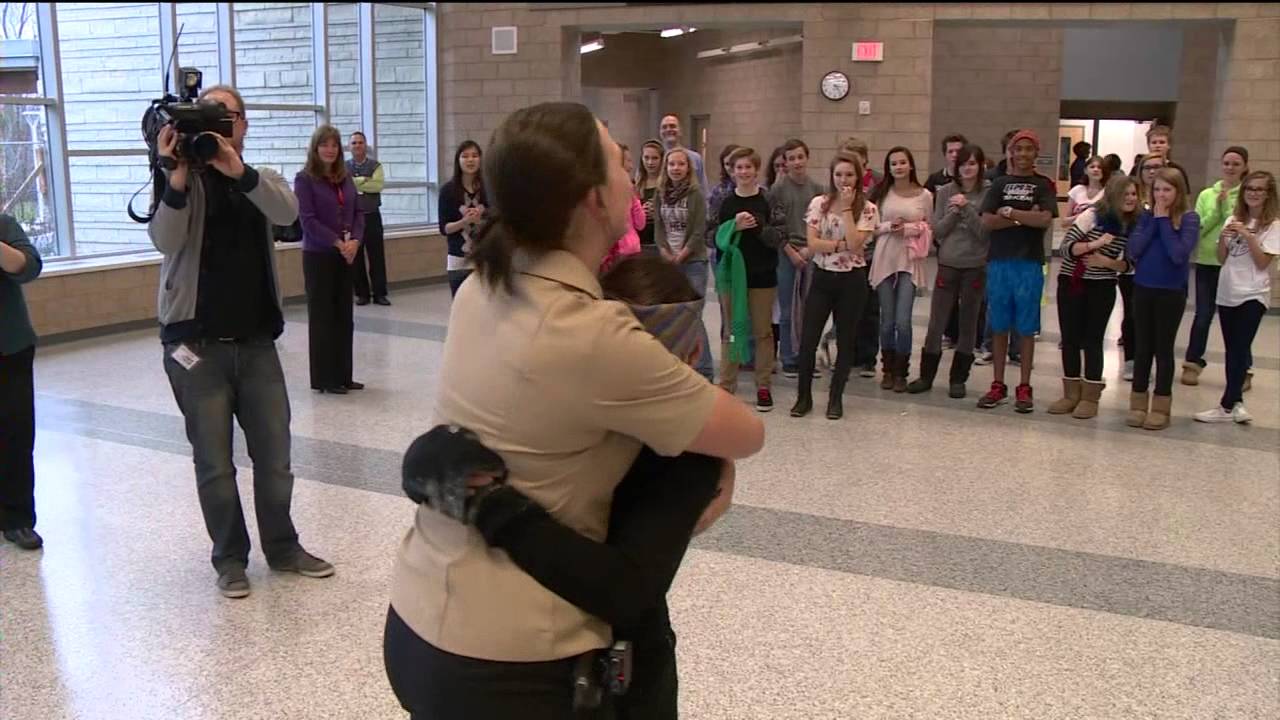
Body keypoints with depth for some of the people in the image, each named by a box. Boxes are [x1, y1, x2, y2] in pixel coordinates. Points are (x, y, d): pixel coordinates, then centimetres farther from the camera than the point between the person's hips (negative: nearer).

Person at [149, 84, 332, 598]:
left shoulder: (260, 180, 8)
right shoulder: (181, 181, 0)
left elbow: (288, 212, -16)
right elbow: (164, 240, -19)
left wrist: (237, 170, -31)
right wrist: (177, 175, -29)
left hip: (257, 343, 3)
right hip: (198, 345, -3)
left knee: (275, 456, 9)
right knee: (214, 463, 5)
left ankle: (282, 547, 26)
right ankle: (230, 559, 20)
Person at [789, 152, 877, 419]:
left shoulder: (867, 209, -4)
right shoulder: (818, 204, 0)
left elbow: (855, 245, -19)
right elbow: (812, 244, -8)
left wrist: (846, 208, -16)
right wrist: (842, 244, -16)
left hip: (852, 280, -1)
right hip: (822, 277, 1)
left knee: (845, 342, 6)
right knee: (808, 340, -1)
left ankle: (836, 398, 19)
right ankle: (804, 396, 15)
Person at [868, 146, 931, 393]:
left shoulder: (924, 196, 2)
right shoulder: (882, 193, 6)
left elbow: (929, 229, 7)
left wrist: (909, 229, -10)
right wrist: (888, 226, -10)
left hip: (909, 261, -1)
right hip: (884, 259, 1)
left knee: (903, 321, -8)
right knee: (887, 321, 5)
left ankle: (901, 373, 8)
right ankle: (888, 370, 21)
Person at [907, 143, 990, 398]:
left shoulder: (989, 193, -4)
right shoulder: (945, 192, 2)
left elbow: (985, 232, -10)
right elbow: (937, 231, 1)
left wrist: (967, 208, -19)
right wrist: (954, 211, -13)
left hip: (976, 267, -1)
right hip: (947, 265, 2)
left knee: (968, 324, 9)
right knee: (936, 323, 5)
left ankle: (958, 379, 19)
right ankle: (926, 375, 16)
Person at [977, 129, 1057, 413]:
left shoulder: (1043, 185, 4)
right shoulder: (999, 184, 8)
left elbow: (1045, 219, -12)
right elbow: (987, 221, -4)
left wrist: (1008, 212, -10)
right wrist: (1025, 217, -11)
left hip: (1029, 264, -2)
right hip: (999, 262, 2)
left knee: (1026, 329, 3)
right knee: (999, 327, 7)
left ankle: (1024, 388, 11)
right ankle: (998, 385, 15)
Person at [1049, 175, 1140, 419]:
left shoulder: (1133, 226, -1)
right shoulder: (1093, 215, -10)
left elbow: (1127, 264, 4)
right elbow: (1066, 246, -15)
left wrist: (1107, 262, -15)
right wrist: (1095, 244, -28)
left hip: (1102, 288, 1)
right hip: (1071, 283, -1)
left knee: (1093, 339, 1)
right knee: (1070, 338, 3)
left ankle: (1090, 397, 9)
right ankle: (1071, 394, 14)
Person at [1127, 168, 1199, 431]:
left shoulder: (1189, 218, -7)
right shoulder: (1147, 216, 4)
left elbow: (1178, 254, -19)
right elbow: (1133, 250, -8)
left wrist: (1164, 221, -14)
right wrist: (1154, 220, -10)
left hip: (1171, 292, -3)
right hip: (1143, 288, 3)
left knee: (1163, 348, 4)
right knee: (1143, 347, 9)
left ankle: (1161, 407, 14)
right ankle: (1138, 404, 19)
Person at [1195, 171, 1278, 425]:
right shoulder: (1234, 220, 8)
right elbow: (1221, 258, 7)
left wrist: (1248, 237, -18)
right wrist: (1224, 237, -10)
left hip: (1253, 295, -5)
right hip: (1227, 293, 5)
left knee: (1240, 350, -9)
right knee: (1232, 351, 9)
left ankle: (1227, 406, -5)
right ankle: (1236, 402, 17)